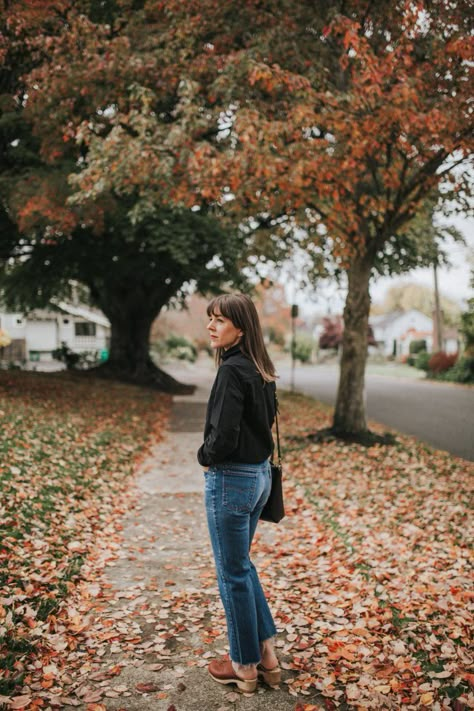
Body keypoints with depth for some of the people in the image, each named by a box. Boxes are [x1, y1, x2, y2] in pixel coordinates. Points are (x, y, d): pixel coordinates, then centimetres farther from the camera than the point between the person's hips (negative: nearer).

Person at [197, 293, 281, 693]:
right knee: (242, 565, 23)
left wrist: (205, 459, -4)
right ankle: (267, 655, 30)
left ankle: (245, 665, 24)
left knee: (233, 573, 8)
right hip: (260, 473, 9)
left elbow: (223, 436, -25)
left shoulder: (232, 370, -21)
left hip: (231, 480, -9)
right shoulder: (262, 370, 6)